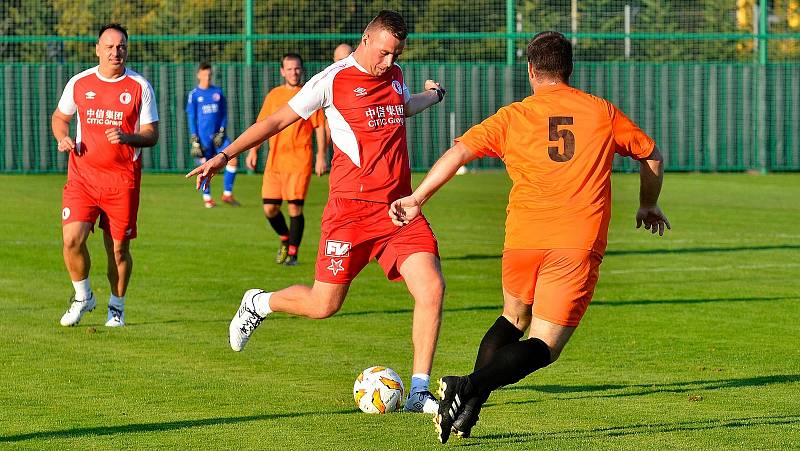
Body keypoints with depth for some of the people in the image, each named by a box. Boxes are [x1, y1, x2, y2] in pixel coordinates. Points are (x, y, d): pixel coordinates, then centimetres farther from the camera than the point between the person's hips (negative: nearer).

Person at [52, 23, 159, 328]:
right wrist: (63, 138, -2)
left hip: (123, 179, -1)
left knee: (118, 248, 2)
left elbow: (151, 134, 0)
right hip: (82, 175, 1)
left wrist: (127, 137, -21)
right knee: (72, 239, -13)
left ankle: (117, 307, 22)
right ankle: (83, 296, 11)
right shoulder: (79, 83, 4)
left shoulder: (139, 87, 0)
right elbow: (60, 116, 20)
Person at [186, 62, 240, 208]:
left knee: (232, 161, -10)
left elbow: (224, 114, 11)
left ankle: (227, 194, 1)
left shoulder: (218, 92, 9)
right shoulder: (194, 94, 0)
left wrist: (221, 132, -2)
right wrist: (194, 140, -6)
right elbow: (191, 118, 0)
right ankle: (207, 198, 15)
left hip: (218, 135, 3)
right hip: (203, 137, -3)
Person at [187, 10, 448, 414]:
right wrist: (224, 156, -3)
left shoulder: (395, 77, 12)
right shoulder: (334, 80, -7)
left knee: (432, 288, -13)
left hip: (399, 209, 5)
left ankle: (418, 392, -6)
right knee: (323, 305, -3)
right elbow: (278, 120, -1)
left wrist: (432, 96, 55)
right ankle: (258, 304, 30)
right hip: (351, 209, -5)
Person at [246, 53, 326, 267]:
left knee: (295, 207, -8)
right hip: (274, 161, 4)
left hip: (299, 161, -4)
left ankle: (292, 253, 3)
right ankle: (285, 239, 27)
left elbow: (320, 127, 0)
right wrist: (253, 150, 8)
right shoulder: (273, 96, 12)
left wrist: (321, 157, -6)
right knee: (269, 208, 1)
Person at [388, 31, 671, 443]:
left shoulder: (512, 117, 8)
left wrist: (417, 199, 6)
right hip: (580, 242, -2)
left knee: (513, 319, 26)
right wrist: (648, 206, 39)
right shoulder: (603, 112, 12)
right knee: (543, 346, -3)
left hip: (523, 239, 2)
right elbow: (651, 157, 22)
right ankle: (472, 387, -28)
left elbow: (459, 151, -1)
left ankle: (468, 406, 9)